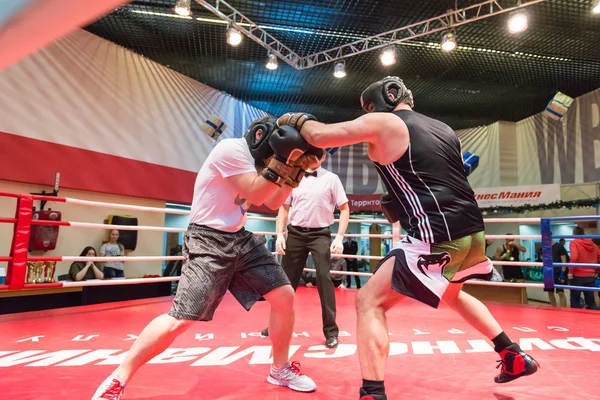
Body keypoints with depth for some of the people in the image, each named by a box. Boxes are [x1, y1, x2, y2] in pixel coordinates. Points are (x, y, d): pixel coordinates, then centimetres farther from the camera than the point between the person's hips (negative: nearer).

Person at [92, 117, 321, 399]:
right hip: (209, 241, -8)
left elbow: (274, 203, 12)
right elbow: (255, 195, -20)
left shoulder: (258, 157, 10)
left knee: (284, 297, 3)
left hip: (239, 238, 9)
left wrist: (295, 169, 3)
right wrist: (282, 161, -21)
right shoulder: (232, 149, -16)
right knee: (180, 319, -14)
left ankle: (280, 370, 23)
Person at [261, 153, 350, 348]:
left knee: (324, 279, -6)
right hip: (295, 233, 3)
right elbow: (284, 207, 13)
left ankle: (331, 331, 8)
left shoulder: (331, 179, -1)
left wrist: (339, 237, -10)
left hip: (320, 234, -3)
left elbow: (344, 209, 0)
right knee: (286, 279, 8)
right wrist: (280, 234, 3)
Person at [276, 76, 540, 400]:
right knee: (451, 293, 34)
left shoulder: (383, 122, -2)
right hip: (472, 231, 9)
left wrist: (298, 118, 17)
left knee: (369, 301, 0)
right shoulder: (444, 129, 18)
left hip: (438, 237, -8)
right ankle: (515, 356, 41)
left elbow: (320, 137, -3)